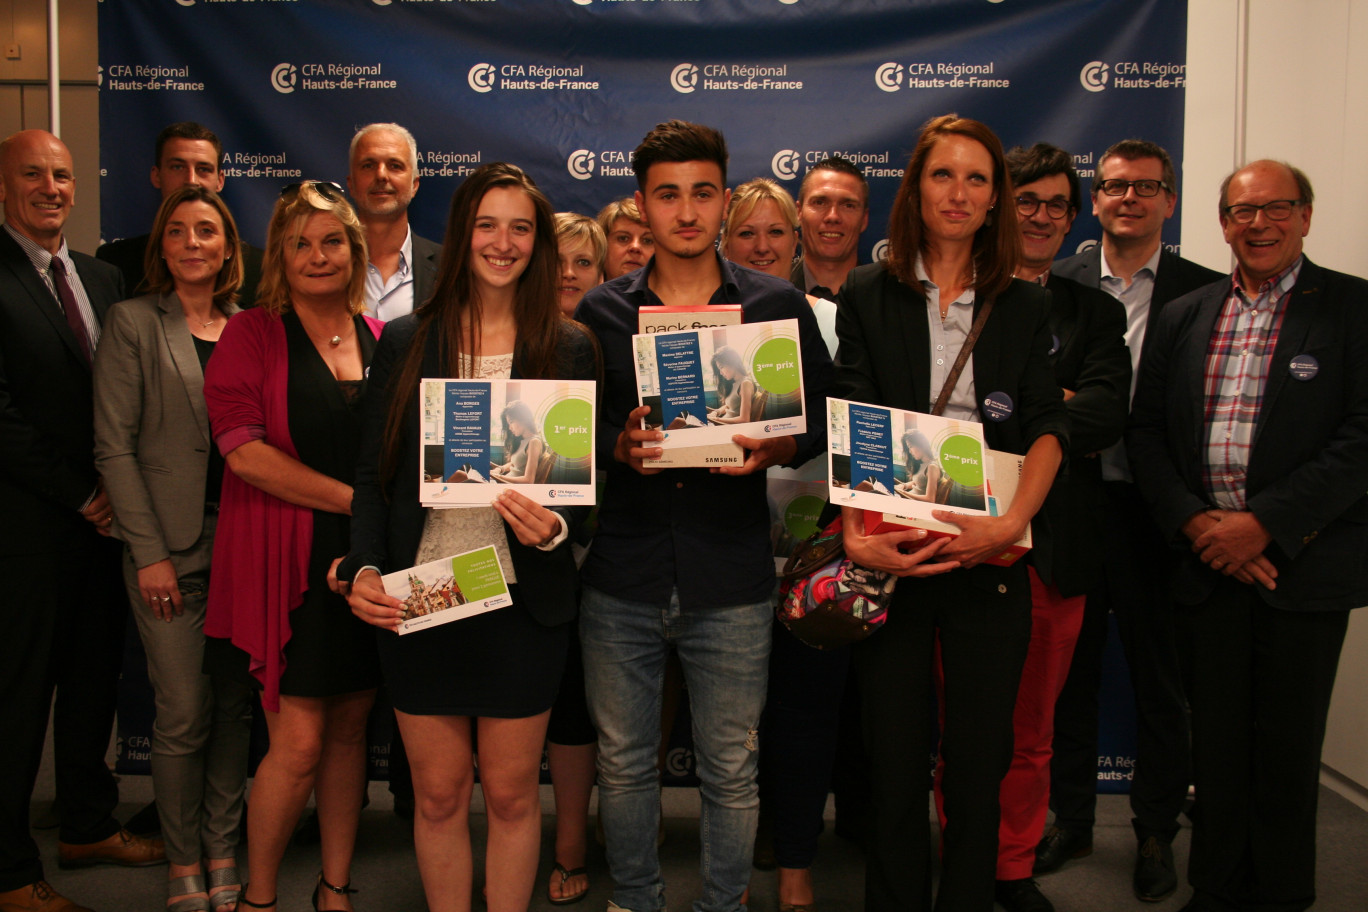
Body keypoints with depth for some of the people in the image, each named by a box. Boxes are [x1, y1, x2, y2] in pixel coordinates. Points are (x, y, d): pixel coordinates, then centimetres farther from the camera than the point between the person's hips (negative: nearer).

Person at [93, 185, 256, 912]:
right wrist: (149, 552, -10)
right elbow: (115, 447, -4)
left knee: (235, 706, 8)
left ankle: (223, 853, 22)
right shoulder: (132, 322, 0)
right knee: (183, 715, 1)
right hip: (171, 550, -3)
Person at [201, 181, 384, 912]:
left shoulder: (378, 338, 10)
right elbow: (242, 447, -13)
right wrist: (356, 499, -16)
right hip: (287, 562, -4)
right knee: (299, 743, -3)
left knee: (350, 729, 11)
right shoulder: (251, 333, -1)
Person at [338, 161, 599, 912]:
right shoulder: (404, 342, 4)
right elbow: (373, 477, 4)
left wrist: (555, 527, -18)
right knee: (438, 795, 12)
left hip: (522, 598, -1)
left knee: (510, 793, 11)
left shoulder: (570, 350, 1)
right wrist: (364, 568, -10)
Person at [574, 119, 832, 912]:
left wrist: (771, 449, -15)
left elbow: (820, 423, 5)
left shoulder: (779, 306, 4)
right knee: (624, 762, 13)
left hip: (731, 581, -1)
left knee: (732, 771, 8)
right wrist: (619, 444, -14)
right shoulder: (600, 313, 7)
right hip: (622, 577, 1)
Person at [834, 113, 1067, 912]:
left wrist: (1010, 522, -19)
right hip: (891, 553, -1)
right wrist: (856, 532, -20)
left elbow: (1048, 426, -2)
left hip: (991, 558, 1)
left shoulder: (1025, 306, 9)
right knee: (895, 756, 7)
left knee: (979, 758, 8)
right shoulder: (867, 296, 5)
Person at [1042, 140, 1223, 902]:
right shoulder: (1056, 284, 4)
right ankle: (1071, 818, 30)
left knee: (1161, 681, 10)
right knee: (1070, 671, 14)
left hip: (1155, 512, -1)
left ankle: (1157, 833, 27)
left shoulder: (1205, 292, 0)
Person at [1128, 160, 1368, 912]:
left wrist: (1265, 524, -16)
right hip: (1207, 560, 3)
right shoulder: (1182, 318, 10)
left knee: (1287, 746, 7)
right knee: (1215, 741, 11)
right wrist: (1193, 521, -7)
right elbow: (1145, 432, 8)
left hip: (1302, 562, -3)